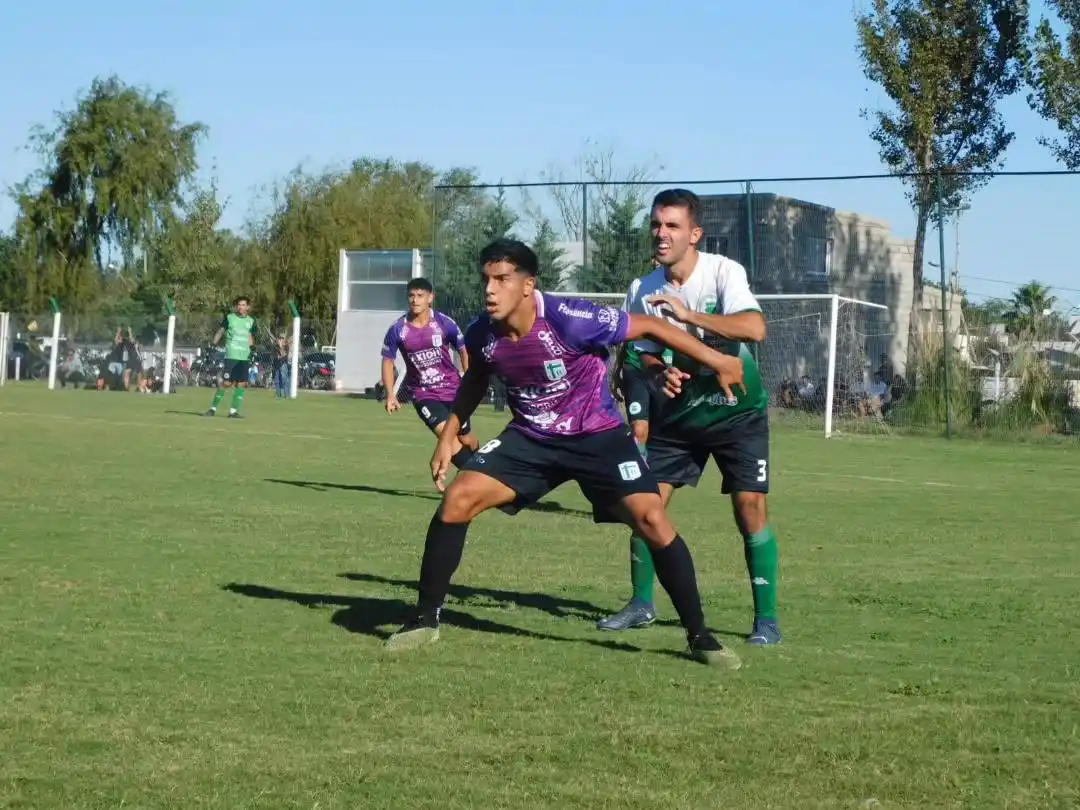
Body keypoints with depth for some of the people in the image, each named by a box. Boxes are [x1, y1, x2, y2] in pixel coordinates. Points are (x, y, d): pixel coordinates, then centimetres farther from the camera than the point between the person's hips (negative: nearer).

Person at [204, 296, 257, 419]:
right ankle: (213, 409, 2)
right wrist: (213, 345, -4)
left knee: (242, 384, -2)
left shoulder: (251, 320, 10)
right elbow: (220, 332, 5)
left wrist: (252, 346, 2)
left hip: (245, 357, 4)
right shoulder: (229, 317, 1)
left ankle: (233, 411, 4)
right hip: (231, 355, -4)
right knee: (226, 382, -7)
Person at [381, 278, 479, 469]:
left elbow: (464, 351, 0)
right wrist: (390, 395, -7)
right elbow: (388, 361, 2)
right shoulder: (397, 330, -9)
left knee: (465, 438, 10)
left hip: (452, 388, 0)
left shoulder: (445, 324, -11)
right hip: (423, 393, 0)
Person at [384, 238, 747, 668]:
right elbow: (475, 381, 13)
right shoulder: (482, 335, -13)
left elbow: (650, 326, -18)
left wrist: (716, 360, -14)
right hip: (531, 437, 4)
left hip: (598, 435, -4)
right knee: (457, 498, -12)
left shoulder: (571, 320, -29)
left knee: (652, 521, -19)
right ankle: (425, 619, 3)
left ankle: (699, 637, -2)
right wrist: (448, 435, 10)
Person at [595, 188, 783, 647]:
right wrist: (661, 371, -18)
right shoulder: (643, 290, -5)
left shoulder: (723, 272, -18)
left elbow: (754, 328, -34)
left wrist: (688, 314, -37)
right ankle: (642, 604, 17)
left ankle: (766, 618, -3)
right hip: (677, 412, 4)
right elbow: (643, 352, 5)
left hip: (737, 411, -4)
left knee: (751, 506, -13)